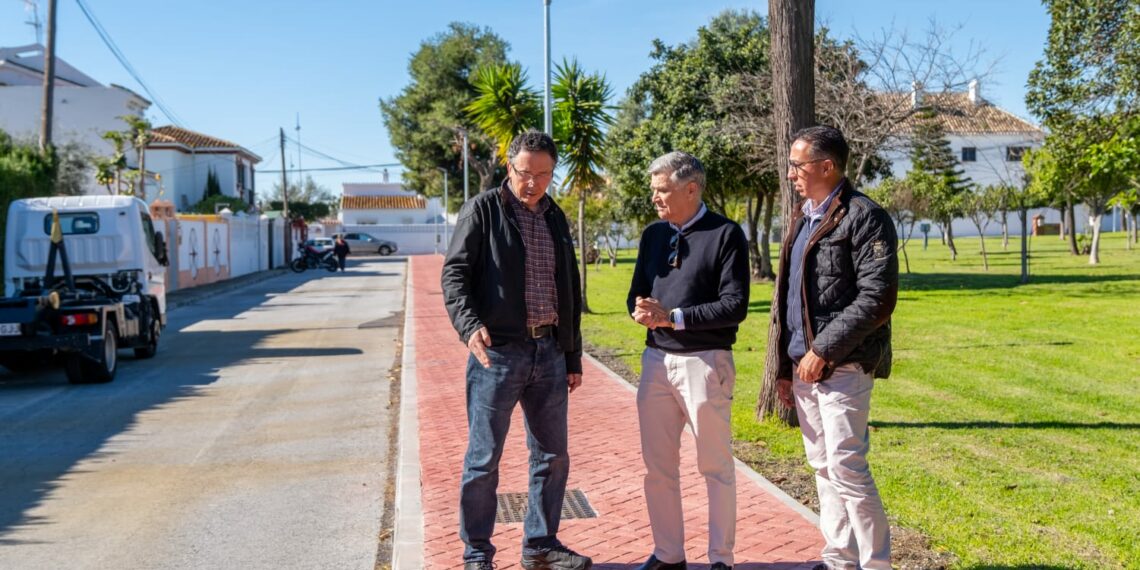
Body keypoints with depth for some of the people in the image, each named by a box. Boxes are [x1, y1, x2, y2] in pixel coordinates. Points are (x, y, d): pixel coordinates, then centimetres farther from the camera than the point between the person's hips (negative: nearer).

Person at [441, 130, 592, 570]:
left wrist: (573, 356, 17)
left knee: (553, 455, 12)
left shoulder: (556, 218, 14)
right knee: (484, 459, 2)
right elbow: (454, 273, -10)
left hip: (550, 353, 6)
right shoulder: (483, 209, -2)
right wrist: (469, 324, -28)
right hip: (498, 352, -6)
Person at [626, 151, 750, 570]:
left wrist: (672, 316, -17)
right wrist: (642, 312, -11)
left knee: (716, 467, 6)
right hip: (656, 360, 6)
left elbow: (735, 307, -13)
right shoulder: (652, 235, 11)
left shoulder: (726, 234, -7)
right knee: (657, 466, 11)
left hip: (705, 362, -6)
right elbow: (636, 295, 13)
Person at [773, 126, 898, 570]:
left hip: (842, 366, -8)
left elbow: (877, 299, -18)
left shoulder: (864, 217, -9)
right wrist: (785, 367, 15)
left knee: (846, 467, -8)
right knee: (823, 467, 12)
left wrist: (824, 350, -18)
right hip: (804, 365, 8)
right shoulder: (802, 221, 16)